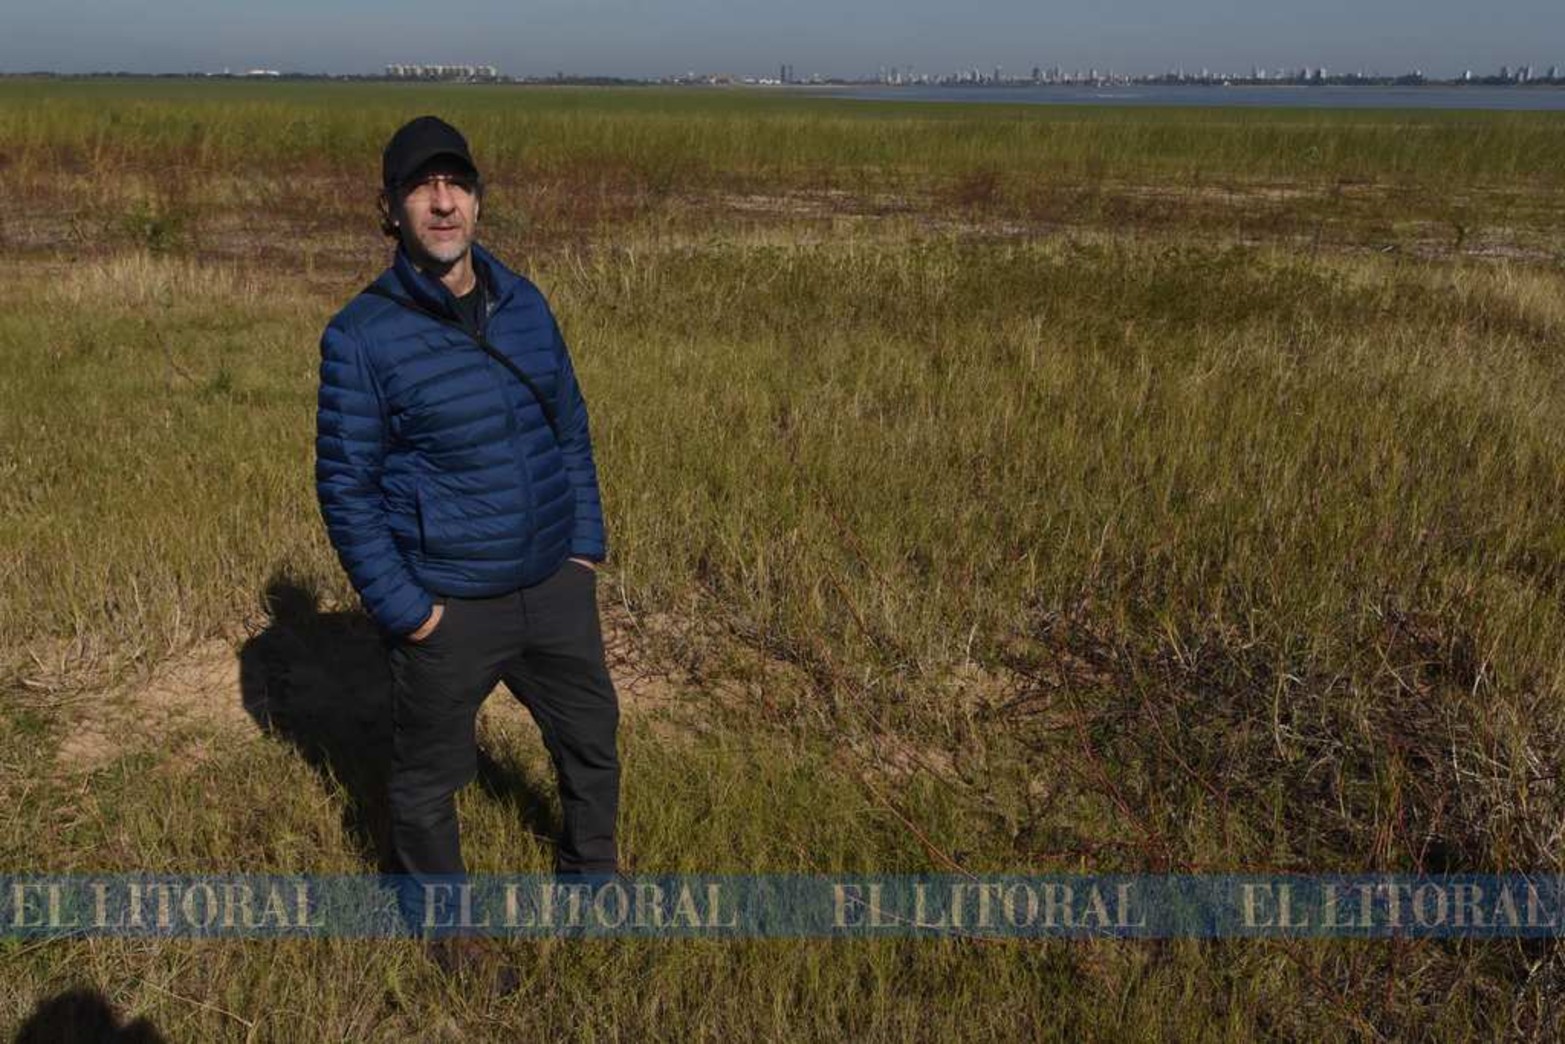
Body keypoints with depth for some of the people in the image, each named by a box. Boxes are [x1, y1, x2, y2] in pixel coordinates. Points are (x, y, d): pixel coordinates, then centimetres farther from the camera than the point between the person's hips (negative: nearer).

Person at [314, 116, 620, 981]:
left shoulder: (523, 303, 1)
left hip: (554, 586, 5)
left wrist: (587, 545, 6)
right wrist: (404, 610, -14)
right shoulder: (363, 335, -14)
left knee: (592, 739, 21)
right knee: (429, 775, 15)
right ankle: (432, 904, 43)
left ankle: (591, 868, 49)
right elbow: (345, 486, -11)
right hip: (446, 608, -5)